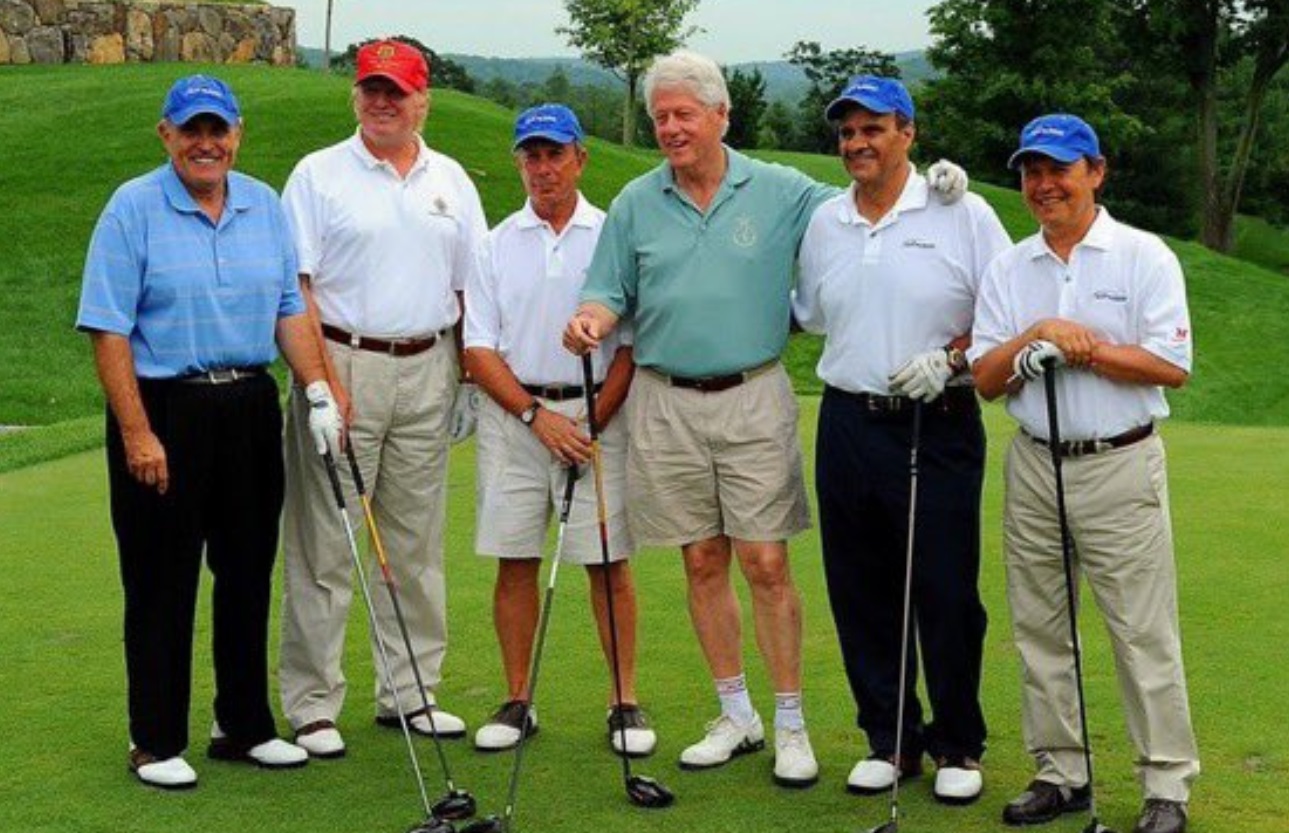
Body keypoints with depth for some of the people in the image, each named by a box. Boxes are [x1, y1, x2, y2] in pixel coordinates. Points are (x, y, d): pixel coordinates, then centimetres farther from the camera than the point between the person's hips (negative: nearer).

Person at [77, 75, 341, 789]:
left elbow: (289, 311, 12)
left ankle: (244, 725, 25)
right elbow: (109, 332, -11)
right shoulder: (132, 208, -7)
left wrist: (318, 393, 0)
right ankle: (155, 741, 14)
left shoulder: (264, 206, 8)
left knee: (248, 574, 11)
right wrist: (138, 434, -16)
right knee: (162, 582, 3)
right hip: (162, 411, -5)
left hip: (250, 409, 5)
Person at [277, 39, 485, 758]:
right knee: (325, 544, -3)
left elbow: (472, 287, 14)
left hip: (427, 370, 4)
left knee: (418, 543, 9)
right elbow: (295, 285, -5)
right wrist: (323, 375, -15)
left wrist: (474, 376, 6)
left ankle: (410, 692, 20)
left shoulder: (451, 180, 13)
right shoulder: (318, 175, 1)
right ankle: (313, 704, 4)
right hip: (342, 365, -4)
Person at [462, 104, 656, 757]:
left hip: (597, 414, -1)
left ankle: (625, 703, 7)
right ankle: (518, 701, 13)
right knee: (514, 562, 3)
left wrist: (592, 423, -8)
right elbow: (479, 348, 3)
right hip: (512, 415, 2)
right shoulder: (496, 244, 8)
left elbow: (632, 345, 2)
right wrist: (536, 414, -8)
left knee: (609, 562, -2)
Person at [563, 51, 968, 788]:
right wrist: (591, 319, -13)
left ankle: (791, 725, 8)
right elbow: (613, 293, 9)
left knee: (766, 564, -3)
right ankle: (736, 715, 22)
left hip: (754, 400, -2)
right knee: (704, 563, 9)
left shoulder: (781, 192, 0)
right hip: (665, 403, 2)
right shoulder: (635, 204, 6)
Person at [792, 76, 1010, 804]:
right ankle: (890, 740, 22)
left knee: (947, 593, -1)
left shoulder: (964, 215, -4)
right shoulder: (824, 223, 11)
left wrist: (951, 358, -16)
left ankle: (959, 746, 15)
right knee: (861, 593, 8)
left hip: (938, 426, -4)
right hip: (848, 424, 5)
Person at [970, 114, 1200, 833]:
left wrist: (1081, 346, -14)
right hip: (1034, 468, 5)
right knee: (1040, 631, 10)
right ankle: (1061, 773, 22)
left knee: (1144, 632, -3)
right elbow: (986, 380, 2)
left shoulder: (1144, 257, -3)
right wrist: (1036, 336, -15)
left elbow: (1173, 366, -12)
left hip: (1119, 468, -4)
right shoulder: (1008, 269, 9)